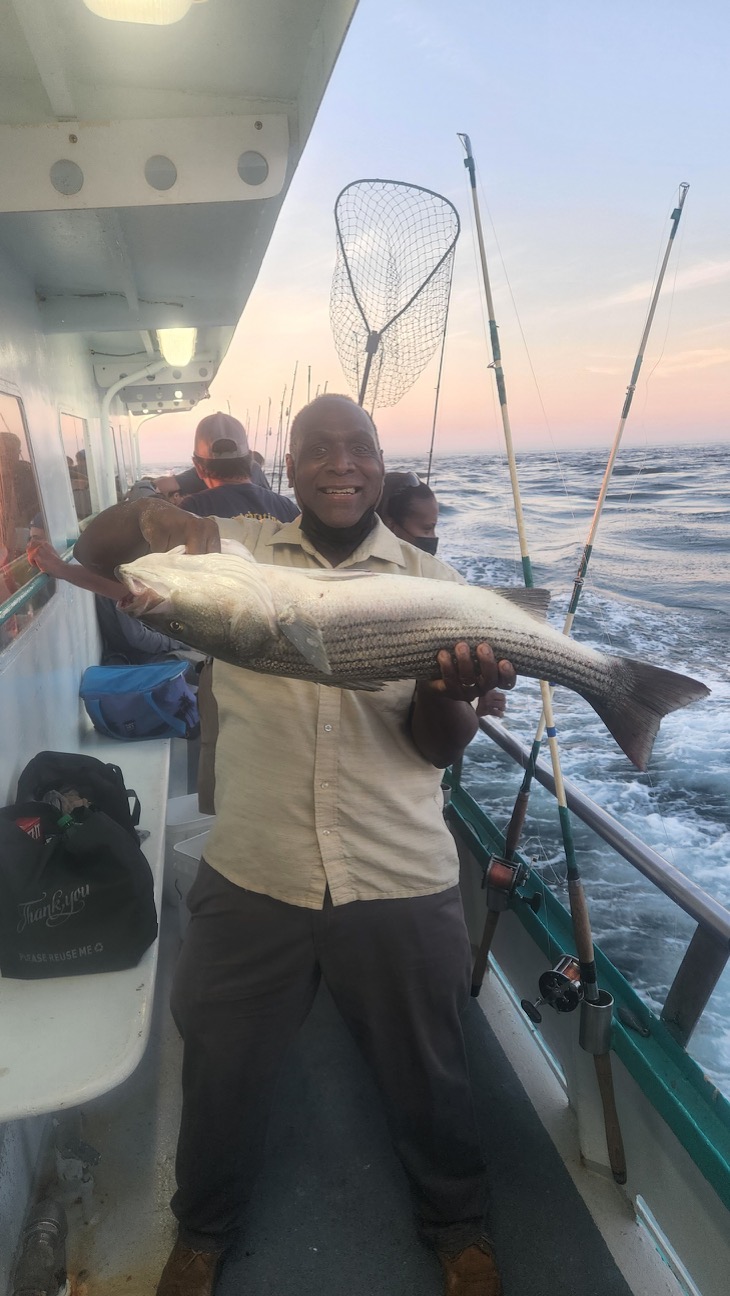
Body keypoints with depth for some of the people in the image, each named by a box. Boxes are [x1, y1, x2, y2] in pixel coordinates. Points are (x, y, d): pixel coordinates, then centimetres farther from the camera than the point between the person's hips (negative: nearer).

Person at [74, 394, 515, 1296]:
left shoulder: (428, 580, -2)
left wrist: (449, 691, -29)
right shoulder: (236, 551, -1)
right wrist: (148, 519, -27)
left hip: (400, 884, 0)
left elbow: (440, 748, -6)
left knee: (425, 1072, 21)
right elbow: (93, 551, -5)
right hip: (252, 879, 1)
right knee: (222, 1069, 21)